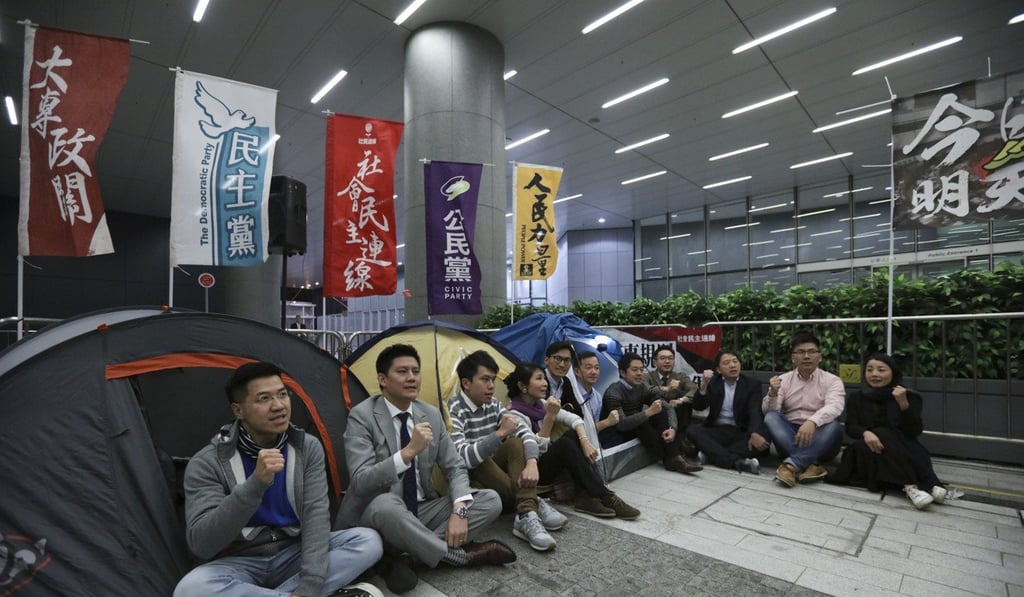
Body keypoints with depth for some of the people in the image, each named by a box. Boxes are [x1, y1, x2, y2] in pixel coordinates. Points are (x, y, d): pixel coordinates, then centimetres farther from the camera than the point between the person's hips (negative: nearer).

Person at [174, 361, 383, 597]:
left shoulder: (308, 448, -7)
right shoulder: (208, 462, -14)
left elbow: (316, 513, -15)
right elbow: (201, 544, -24)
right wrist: (256, 483, -38)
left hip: (294, 554, 2)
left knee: (368, 541, -20)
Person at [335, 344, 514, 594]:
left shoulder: (431, 415, 1)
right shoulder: (362, 416, -14)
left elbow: (455, 468, 2)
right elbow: (360, 483, -23)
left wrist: (459, 510, -17)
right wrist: (408, 451, -35)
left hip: (422, 511, 6)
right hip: (379, 514, -5)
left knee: (491, 500, -11)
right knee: (386, 503, -40)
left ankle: (405, 556, -17)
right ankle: (464, 555, -19)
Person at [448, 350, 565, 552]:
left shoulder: (492, 405, -1)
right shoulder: (454, 411, -23)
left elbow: (525, 431, -8)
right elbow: (462, 458, -35)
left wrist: (532, 462, -28)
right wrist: (500, 433, -35)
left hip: (493, 471, 6)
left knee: (516, 443, -18)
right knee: (478, 461, -35)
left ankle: (527, 515, -31)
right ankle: (533, 505, -22)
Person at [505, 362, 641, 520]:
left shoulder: (541, 404, 4)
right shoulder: (515, 414, -19)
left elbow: (573, 418, -4)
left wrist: (585, 441, -22)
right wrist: (550, 416, -29)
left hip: (549, 463, 8)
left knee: (574, 435, -16)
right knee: (565, 443, -29)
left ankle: (585, 497, -20)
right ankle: (605, 497, -24)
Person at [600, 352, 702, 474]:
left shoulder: (643, 388, -3)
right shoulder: (613, 393, -23)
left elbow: (668, 408, -7)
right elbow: (621, 424, -35)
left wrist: (673, 429, -26)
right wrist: (649, 412, -37)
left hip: (636, 430, 7)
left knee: (661, 412, -13)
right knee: (637, 416, -32)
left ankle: (673, 457, -22)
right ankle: (667, 457, -17)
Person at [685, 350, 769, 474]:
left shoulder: (752, 384, 3)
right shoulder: (712, 382, 5)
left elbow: (755, 411, -13)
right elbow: (698, 407, -6)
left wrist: (755, 433, -34)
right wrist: (704, 385, -25)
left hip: (741, 433, 0)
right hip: (716, 431, 1)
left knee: (764, 437, -29)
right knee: (692, 429, -27)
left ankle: (712, 454, -29)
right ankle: (736, 460, -38)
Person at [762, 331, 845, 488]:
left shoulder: (832, 380, 1)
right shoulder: (783, 380, 6)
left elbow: (834, 407, -20)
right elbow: (768, 411, -4)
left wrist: (812, 422, -40)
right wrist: (772, 393, -26)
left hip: (819, 440, -1)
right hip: (788, 437, 1)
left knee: (833, 425, -30)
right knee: (771, 418, -25)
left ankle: (792, 464, -37)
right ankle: (811, 464, -35)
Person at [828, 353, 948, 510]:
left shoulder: (909, 396, 2)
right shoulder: (856, 397, 5)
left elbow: (916, 431, -10)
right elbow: (850, 428, -5)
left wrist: (904, 404, -23)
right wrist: (866, 433, -28)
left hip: (902, 449, -1)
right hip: (867, 449, 1)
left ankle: (911, 487, -43)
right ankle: (909, 485, -40)